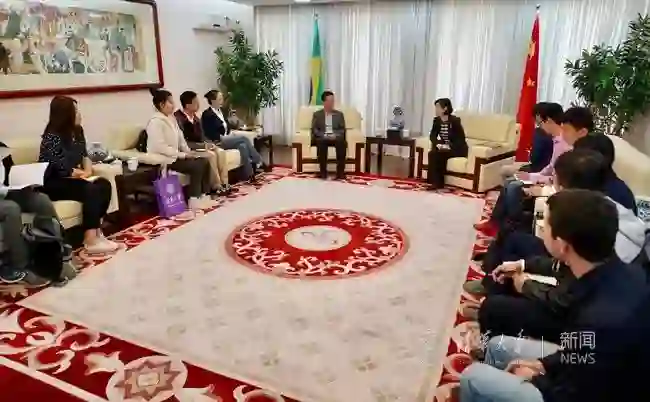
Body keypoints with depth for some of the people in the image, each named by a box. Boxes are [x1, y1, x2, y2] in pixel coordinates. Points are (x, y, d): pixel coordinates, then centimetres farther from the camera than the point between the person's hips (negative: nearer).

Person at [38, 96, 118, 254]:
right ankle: (91, 241, -27)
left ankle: (97, 231, -12)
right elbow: (54, 169, -20)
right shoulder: (52, 137, -18)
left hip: (72, 178, 8)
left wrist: (88, 168, -3)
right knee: (91, 190, -29)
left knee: (104, 185, -15)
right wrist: (81, 173, -14)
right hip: (52, 184, -8)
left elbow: (84, 154, 18)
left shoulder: (76, 131, 7)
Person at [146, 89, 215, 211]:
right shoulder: (155, 121, -16)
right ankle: (194, 201, -15)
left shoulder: (171, 118, 13)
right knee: (197, 166, -22)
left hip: (176, 155, 9)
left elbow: (180, 138, 18)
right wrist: (182, 155, -20)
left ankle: (204, 196, -2)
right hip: (165, 159, -9)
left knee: (205, 161, -7)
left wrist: (188, 151, 1)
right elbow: (160, 147, -24)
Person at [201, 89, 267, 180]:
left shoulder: (221, 111, 16)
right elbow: (210, 134, -14)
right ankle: (259, 163, -15)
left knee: (242, 145, -24)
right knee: (244, 138, -22)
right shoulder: (207, 114, -9)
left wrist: (231, 135, 1)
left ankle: (250, 174, -28)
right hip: (217, 142, -7)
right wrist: (221, 137, -17)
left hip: (226, 139, 7)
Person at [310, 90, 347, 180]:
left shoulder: (339, 114, 19)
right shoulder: (317, 114, 16)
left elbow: (343, 129, 10)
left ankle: (340, 172, -37)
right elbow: (314, 129, 5)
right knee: (321, 142, -38)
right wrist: (323, 135, -13)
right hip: (322, 137, -1)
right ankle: (323, 172, -35)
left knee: (342, 142, -35)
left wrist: (336, 135, -11)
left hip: (336, 137, 1)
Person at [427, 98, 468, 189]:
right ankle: (436, 182, -20)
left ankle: (438, 182, -18)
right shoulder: (437, 120, 0)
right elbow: (432, 135, 3)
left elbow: (461, 139, -16)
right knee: (432, 153, -24)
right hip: (444, 147, 5)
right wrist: (438, 144, -18)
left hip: (458, 148, -5)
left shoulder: (455, 121, -17)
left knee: (439, 154, -29)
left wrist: (449, 146, -28)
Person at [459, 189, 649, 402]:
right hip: (592, 377, 8)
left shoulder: (600, 321, -40)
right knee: (498, 346, 15)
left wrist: (535, 378, -6)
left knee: (473, 378, -6)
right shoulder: (623, 273, -13)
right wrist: (544, 364, 1)